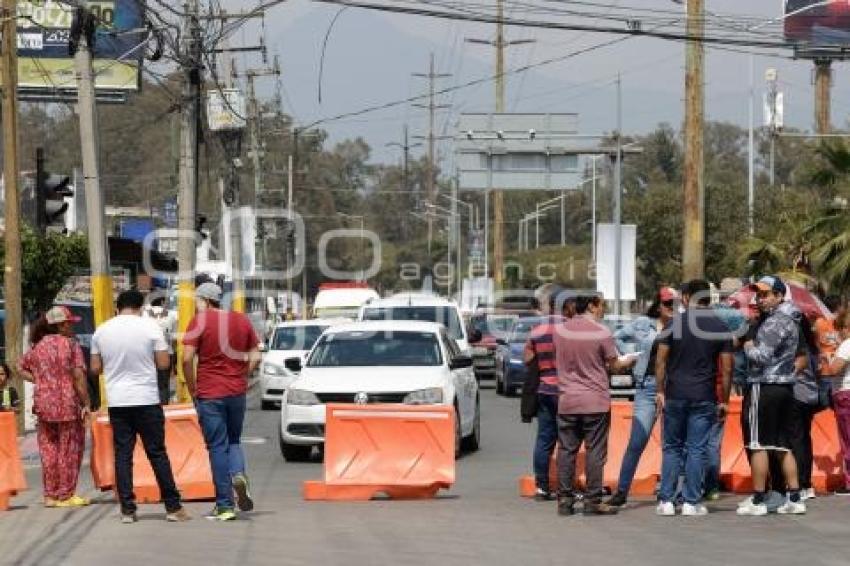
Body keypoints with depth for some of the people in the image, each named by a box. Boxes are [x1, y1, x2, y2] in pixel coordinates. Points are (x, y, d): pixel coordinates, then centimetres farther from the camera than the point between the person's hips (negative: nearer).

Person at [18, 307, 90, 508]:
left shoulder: (37, 346, 9)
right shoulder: (70, 345, -9)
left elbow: (21, 367, 17)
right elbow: (79, 376, -14)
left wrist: (39, 381, 11)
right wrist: (85, 403, -10)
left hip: (43, 405, 5)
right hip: (68, 404, -5)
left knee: (48, 450, 12)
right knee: (69, 450, 4)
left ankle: (50, 495, 15)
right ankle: (65, 495, 6)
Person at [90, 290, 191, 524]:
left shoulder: (102, 331, 3)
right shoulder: (150, 327, -6)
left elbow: (95, 368, 7)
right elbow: (164, 363, -5)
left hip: (117, 401, 2)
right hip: (146, 399, -2)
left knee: (122, 455, 5)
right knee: (157, 454, 4)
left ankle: (127, 509, 2)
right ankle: (173, 507, 6)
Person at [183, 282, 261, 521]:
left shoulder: (200, 322, -7)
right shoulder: (242, 320, 7)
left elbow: (187, 359, -13)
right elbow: (255, 357, 7)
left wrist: (192, 389, -2)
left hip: (209, 394, -4)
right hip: (237, 392, 4)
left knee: (218, 447, 2)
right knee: (234, 440, 20)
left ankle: (225, 505, 1)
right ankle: (238, 473, -11)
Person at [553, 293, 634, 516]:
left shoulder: (561, 330, 2)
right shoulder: (601, 332, -10)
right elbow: (614, 365, -2)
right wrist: (628, 362, 19)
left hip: (567, 400, 4)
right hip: (595, 401, -4)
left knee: (566, 450, 8)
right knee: (595, 451, 1)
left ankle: (565, 499, 8)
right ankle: (593, 500, 0)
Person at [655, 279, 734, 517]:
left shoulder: (674, 322, 0)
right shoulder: (720, 327, 2)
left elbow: (661, 359, -2)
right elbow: (726, 368, 1)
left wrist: (660, 391, 5)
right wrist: (724, 400, 7)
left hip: (675, 395, 0)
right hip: (704, 398, 0)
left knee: (671, 448, 9)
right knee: (697, 450, 3)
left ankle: (666, 501, 6)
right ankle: (691, 503, 2)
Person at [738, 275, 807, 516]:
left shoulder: (775, 322, -14)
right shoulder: (791, 320, 16)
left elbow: (762, 356, -21)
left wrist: (748, 347, -2)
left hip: (765, 387, -9)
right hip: (785, 386, 9)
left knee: (758, 445, -4)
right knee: (783, 445, 10)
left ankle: (757, 500, -2)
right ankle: (794, 498, 8)